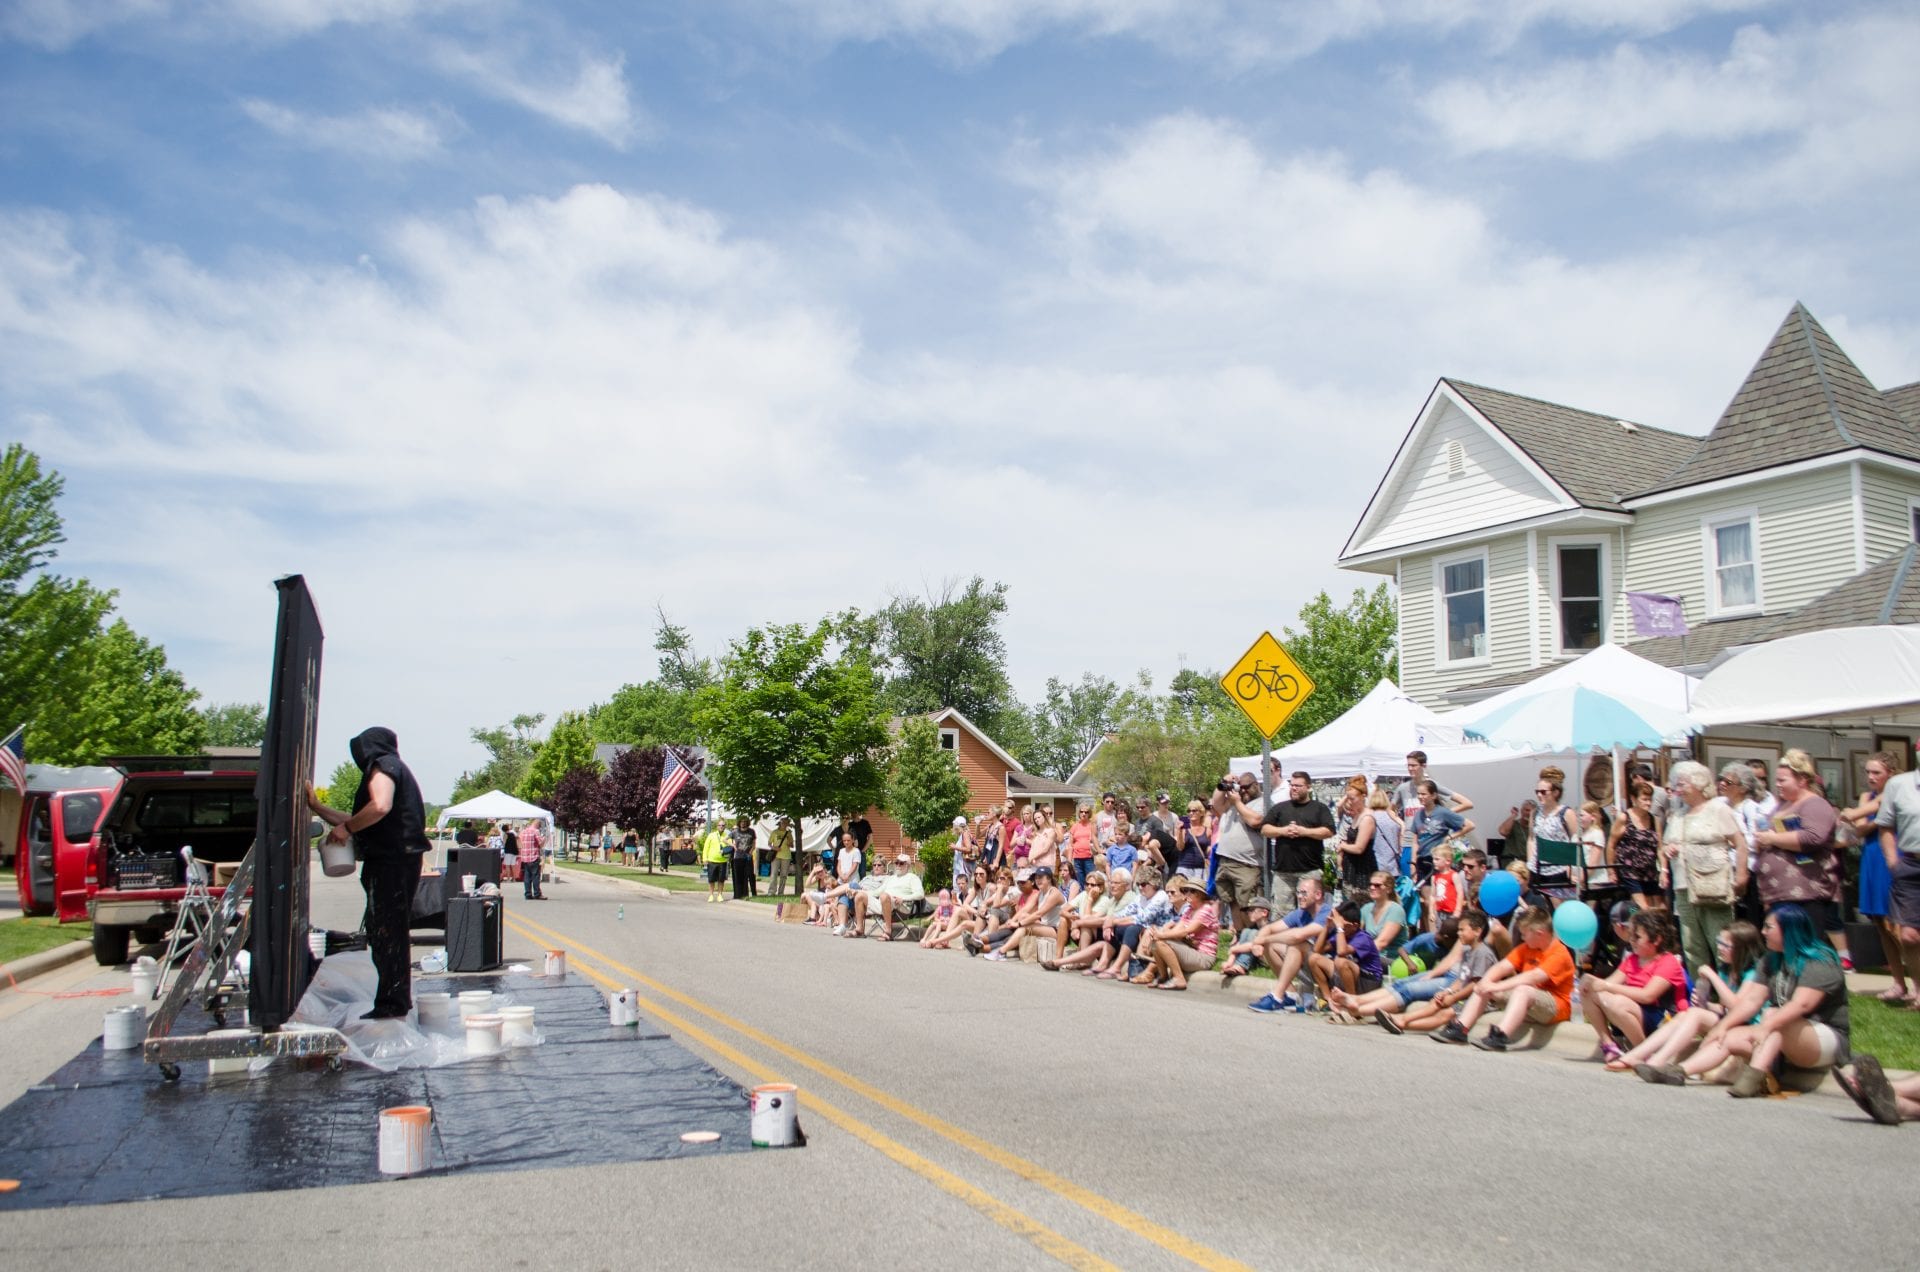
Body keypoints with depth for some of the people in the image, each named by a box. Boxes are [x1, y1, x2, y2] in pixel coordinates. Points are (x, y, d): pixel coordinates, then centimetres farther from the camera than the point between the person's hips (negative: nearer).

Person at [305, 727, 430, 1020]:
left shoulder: (383, 766, -4)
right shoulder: (395, 769, 26)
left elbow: (380, 806, -24)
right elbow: (357, 822, 30)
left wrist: (346, 827, -13)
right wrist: (317, 807, 30)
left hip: (392, 862, -10)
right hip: (395, 861, 10)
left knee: (386, 932, -8)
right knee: (392, 933, 14)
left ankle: (391, 1004, -7)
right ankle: (395, 1003, 19)